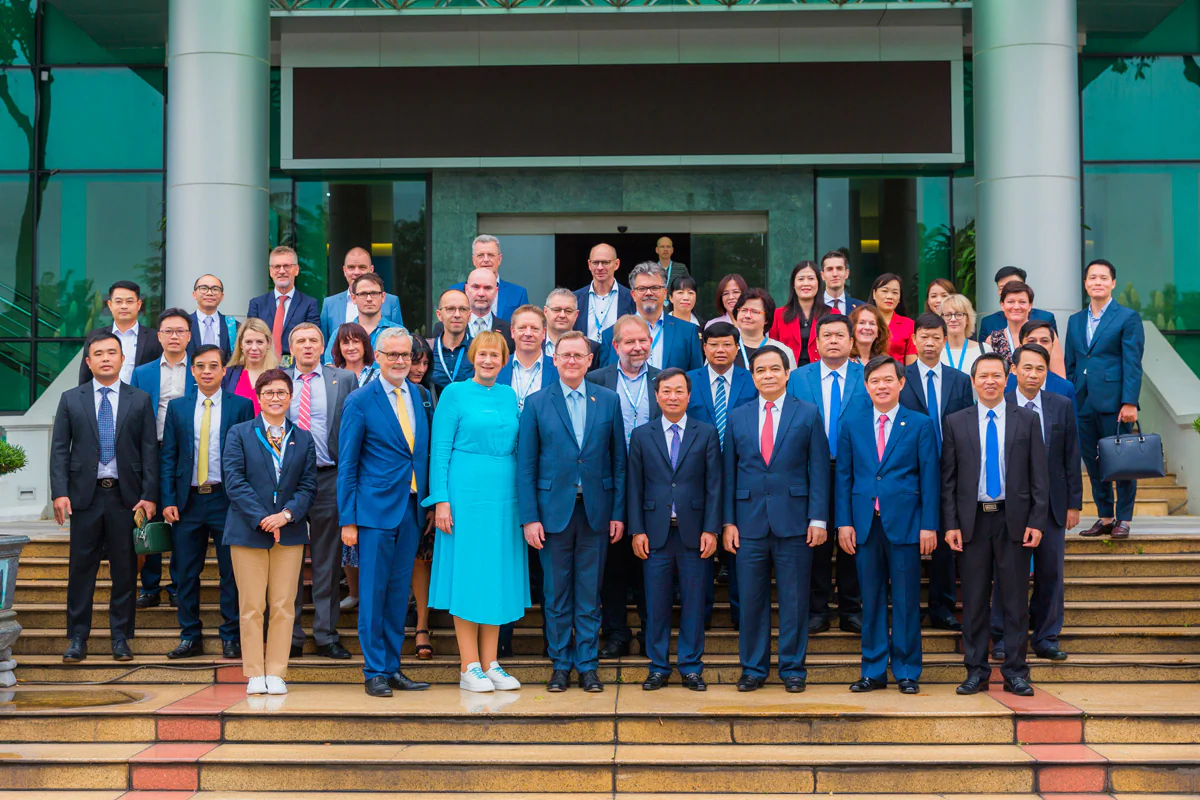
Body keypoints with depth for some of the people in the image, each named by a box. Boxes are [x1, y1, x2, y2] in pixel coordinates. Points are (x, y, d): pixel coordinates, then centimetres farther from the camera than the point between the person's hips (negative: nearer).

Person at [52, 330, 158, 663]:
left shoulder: (140, 401, 6)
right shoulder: (70, 399, 8)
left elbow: (150, 451, 3)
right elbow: (59, 450, 5)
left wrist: (149, 496, -5)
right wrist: (60, 492, -6)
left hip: (126, 496, 0)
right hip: (85, 495, 0)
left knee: (125, 569, 4)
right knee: (81, 567, 3)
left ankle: (120, 637, 14)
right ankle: (77, 638, 12)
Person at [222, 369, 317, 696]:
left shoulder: (304, 439, 11)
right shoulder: (239, 434, 4)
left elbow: (308, 485, 6)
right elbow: (234, 481, -4)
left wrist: (287, 514, -12)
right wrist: (261, 518, -14)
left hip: (289, 531, 2)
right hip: (247, 532, -2)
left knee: (283, 606, 2)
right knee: (251, 606, 1)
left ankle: (276, 673, 9)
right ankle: (254, 675, 9)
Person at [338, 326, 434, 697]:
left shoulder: (422, 396, 9)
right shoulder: (360, 401, -5)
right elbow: (347, 465, -4)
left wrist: (430, 502, 8)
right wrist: (347, 520, -7)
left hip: (412, 509, 5)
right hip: (376, 509, -5)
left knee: (400, 591, 10)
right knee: (373, 592, 0)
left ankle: (392, 667, 19)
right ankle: (374, 671, 10)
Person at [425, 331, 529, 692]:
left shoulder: (509, 396, 13)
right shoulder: (455, 393, -1)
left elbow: (517, 449, 15)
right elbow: (439, 450, -4)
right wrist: (441, 500, -11)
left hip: (504, 495, 5)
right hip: (466, 492, -5)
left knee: (499, 575, 6)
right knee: (467, 575, -2)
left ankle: (491, 664, 14)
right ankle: (469, 667, 5)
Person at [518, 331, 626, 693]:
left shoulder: (608, 400, 6)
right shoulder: (537, 403, 2)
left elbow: (619, 460, 7)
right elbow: (526, 465, 0)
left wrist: (619, 512, 2)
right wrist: (529, 517, -6)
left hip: (596, 510, 1)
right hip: (554, 510, -1)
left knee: (590, 593, 6)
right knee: (557, 593, 6)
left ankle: (587, 665, 16)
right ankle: (560, 664, 17)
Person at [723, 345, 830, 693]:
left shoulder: (808, 414, 4)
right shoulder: (737, 417, 10)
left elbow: (818, 469, 1)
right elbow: (729, 473, 9)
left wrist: (818, 519, -6)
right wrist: (728, 521, 3)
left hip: (794, 521, -2)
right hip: (749, 522, 2)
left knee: (794, 599, 4)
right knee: (751, 599, 5)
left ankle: (792, 667, 16)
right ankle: (753, 668, 17)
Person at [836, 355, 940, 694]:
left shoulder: (920, 425, 3)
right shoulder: (851, 425, 10)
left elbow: (930, 477, 0)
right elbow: (844, 476, 9)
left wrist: (928, 525, -6)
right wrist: (844, 522, 1)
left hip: (905, 523, -2)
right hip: (865, 524, 2)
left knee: (906, 601, 2)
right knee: (871, 600, 7)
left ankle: (906, 672, 13)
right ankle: (873, 671, 15)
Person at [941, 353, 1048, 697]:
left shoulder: (1027, 420, 6)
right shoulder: (955, 422, 6)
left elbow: (1039, 476, 3)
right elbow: (948, 478, 5)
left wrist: (1036, 522, -5)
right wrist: (950, 524, -3)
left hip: (1014, 520, 0)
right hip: (972, 520, 0)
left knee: (1015, 600, 4)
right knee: (974, 601, 4)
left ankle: (1015, 672, 12)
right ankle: (976, 671, 13)